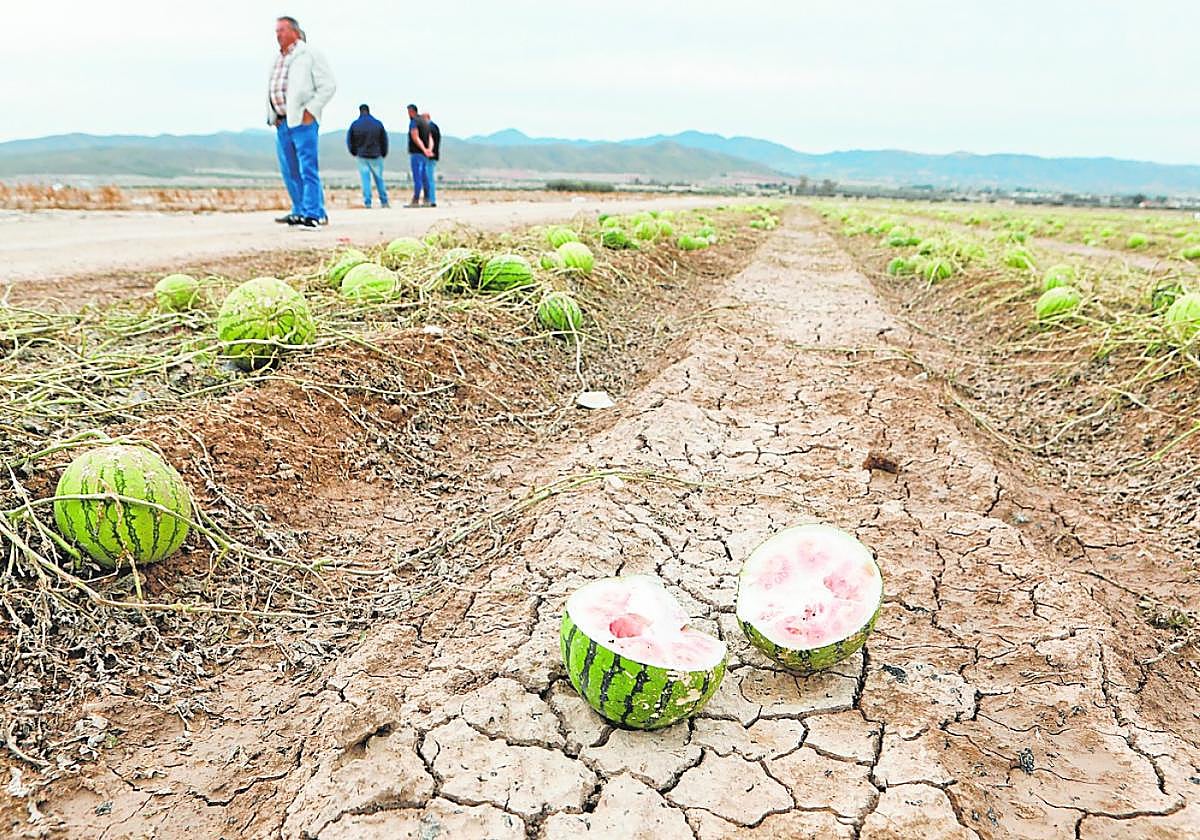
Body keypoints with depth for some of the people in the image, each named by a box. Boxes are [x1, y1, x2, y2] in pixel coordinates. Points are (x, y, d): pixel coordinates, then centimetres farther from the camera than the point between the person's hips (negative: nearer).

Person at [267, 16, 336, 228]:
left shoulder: (309, 55, 0)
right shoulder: (277, 59, 20)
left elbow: (328, 85, -7)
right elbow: (271, 90, 26)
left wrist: (310, 111, -12)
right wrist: (271, 116, 12)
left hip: (303, 120, -7)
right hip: (282, 122, 7)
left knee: (308, 169, -10)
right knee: (290, 171, 8)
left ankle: (313, 214, -11)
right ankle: (300, 210, 17)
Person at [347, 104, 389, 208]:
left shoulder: (355, 124, -2)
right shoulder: (378, 123, -2)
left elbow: (349, 140, 4)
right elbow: (384, 140, 2)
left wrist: (354, 152, 18)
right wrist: (384, 154, 14)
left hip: (362, 156, 0)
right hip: (376, 156, 0)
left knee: (365, 180, 2)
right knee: (379, 179, 10)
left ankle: (367, 203, -2)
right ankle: (384, 202, 12)